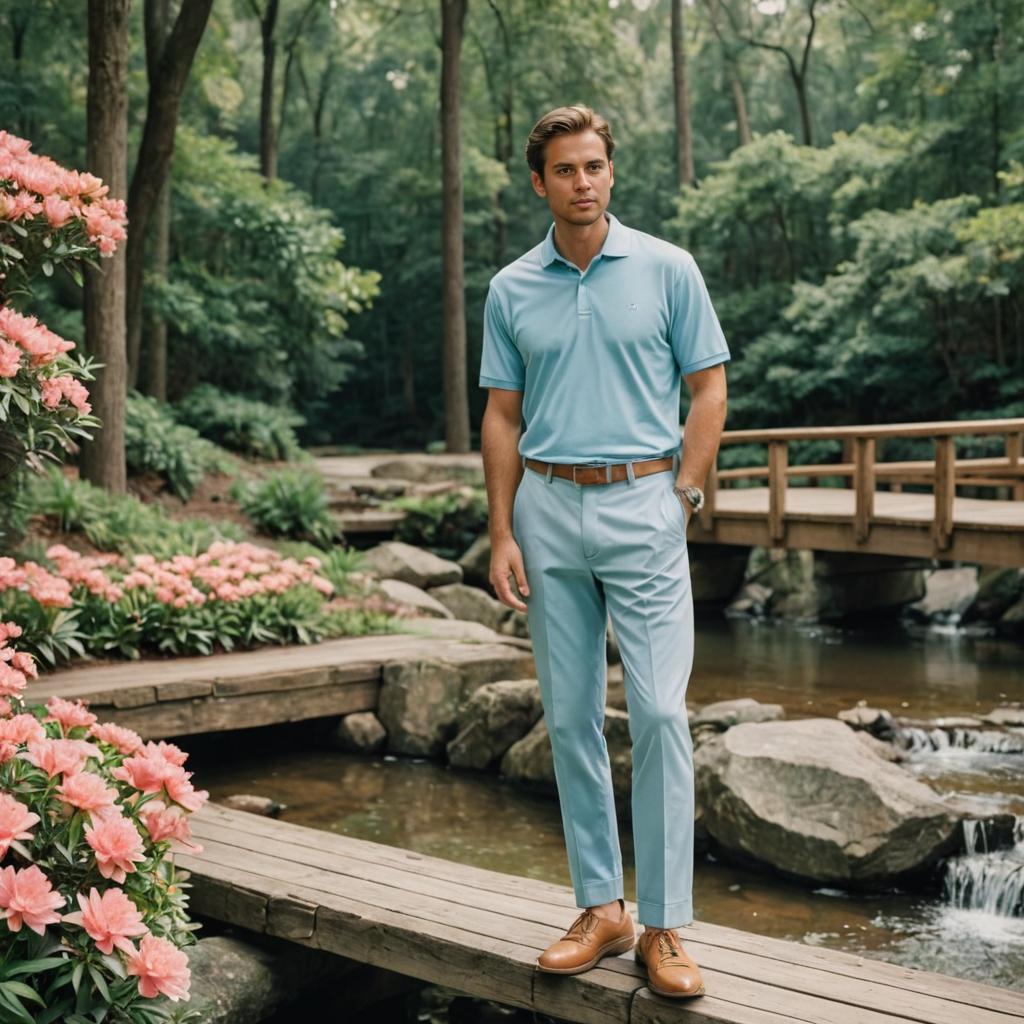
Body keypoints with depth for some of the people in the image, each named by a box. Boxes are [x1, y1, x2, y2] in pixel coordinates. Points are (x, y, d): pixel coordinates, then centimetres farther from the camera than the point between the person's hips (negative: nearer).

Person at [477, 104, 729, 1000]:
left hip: (642, 504, -3)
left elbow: (709, 391, 3)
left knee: (659, 713, -7)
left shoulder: (667, 269, 1)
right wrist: (503, 536, 3)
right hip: (548, 510, 3)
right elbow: (503, 417, 10)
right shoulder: (511, 290, 9)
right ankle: (601, 908, 18)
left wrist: (680, 500, -6)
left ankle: (664, 925, 2)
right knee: (571, 717, 6)